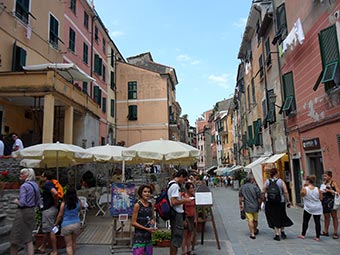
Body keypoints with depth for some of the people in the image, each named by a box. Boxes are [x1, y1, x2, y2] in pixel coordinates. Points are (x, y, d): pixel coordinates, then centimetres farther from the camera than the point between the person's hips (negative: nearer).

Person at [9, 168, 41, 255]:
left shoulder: (24, 186, -15)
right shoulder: (35, 185, 7)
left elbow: (22, 203, -20)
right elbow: (38, 202, 12)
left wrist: (16, 201, -2)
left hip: (23, 212, -7)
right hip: (32, 212, 7)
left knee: (15, 238, 9)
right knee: (28, 238, 14)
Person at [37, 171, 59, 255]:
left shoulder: (47, 185, -18)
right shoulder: (50, 184, 12)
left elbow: (55, 193, -36)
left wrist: (55, 203, -21)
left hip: (48, 209, -10)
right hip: (49, 209, 10)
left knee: (50, 230, -2)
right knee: (46, 229, 21)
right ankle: (42, 247, 37)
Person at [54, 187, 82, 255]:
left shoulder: (64, 203, -12)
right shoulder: (79, 202, -5)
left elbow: (60, 215, -4)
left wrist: (56, 223, 12)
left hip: (66, 225, -3)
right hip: (76, 223, 3)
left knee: (69, 245, 5)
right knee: (74, 242, 22)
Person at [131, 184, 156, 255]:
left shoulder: (151, 205, 6)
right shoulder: (137, 205, -11)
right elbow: (133, 222, -12)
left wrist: (153, 220, -2)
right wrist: (147, 229, -15)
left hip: (148, 236, 6)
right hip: (139, 236, -6)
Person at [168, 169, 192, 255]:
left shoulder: (171, 183, 12)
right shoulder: (175, 186, -20)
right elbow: (174, 202, -25)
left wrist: (182, 199, 14)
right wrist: (184, 201, -14)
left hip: (175, 214, 10)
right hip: (177, 214, -10)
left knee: (174, 237, 18)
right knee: (177, 237, -1)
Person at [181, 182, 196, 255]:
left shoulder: (193, 197, 6)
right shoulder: (183, 197, -14)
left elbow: (194, 208, 13)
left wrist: (195, 218, 10)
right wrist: (184, 220, -16)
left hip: (192, 217, 7)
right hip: (186, 217, -7)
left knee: (190, 234, 14)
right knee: (185, 235, 1)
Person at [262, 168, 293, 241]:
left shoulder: (267, 182, -4)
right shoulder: (281, 181, -6)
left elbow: (263, 192, -4)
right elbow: (286, 192, -8)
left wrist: (263, 199, 9)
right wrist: (288, 202, -1)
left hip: (270, 203, 0)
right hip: (281, 202, 0)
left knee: (274, 218, 8)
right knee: (282, 216, 22)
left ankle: (277, 234, 9)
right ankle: (282, 231, 26)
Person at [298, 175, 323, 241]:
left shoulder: (304, 189, -14)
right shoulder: (317, 189, -6)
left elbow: (302, 195, 4)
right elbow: (321, 198, 1)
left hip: (308, 208, -2)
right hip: (317, 208, 2)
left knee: (305, 221, 10)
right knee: (317, 222, 6)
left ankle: (303, 235, 16)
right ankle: (317, 237, 11)